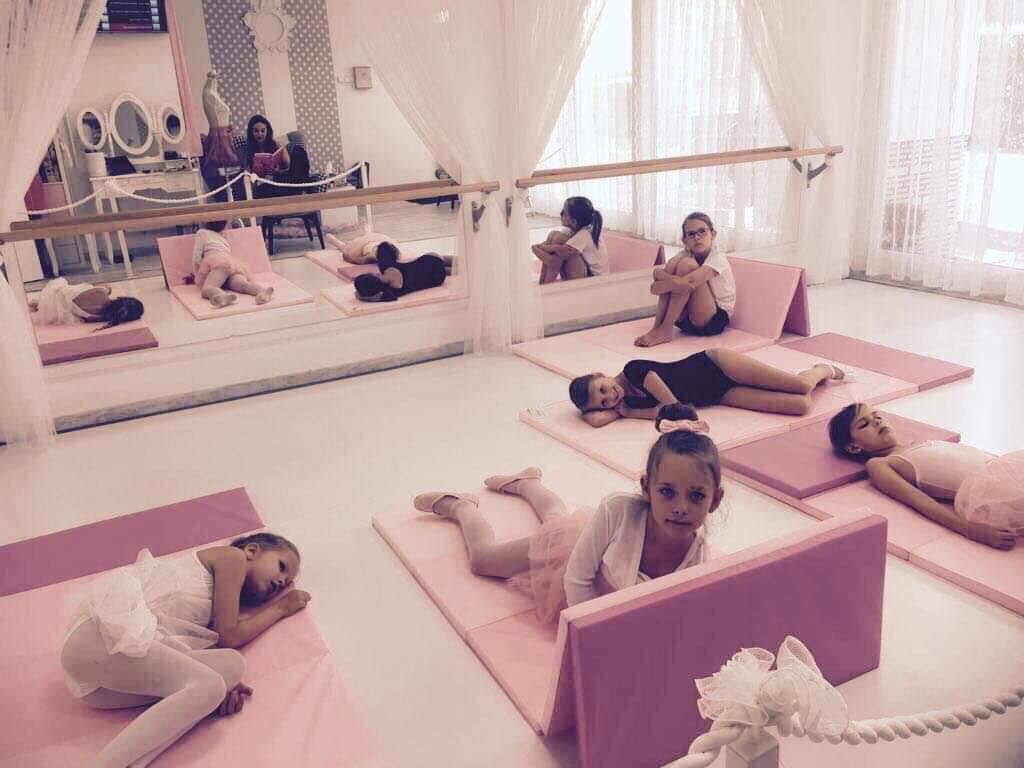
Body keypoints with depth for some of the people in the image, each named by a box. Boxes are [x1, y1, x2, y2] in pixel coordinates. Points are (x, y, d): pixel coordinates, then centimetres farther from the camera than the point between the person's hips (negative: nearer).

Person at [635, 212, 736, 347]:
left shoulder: (718, 258, -15)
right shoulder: (685, 254, 2)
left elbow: (689, 282, -32)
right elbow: (657, 271, -16)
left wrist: (658, 287, -22)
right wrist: (672, 280, -37)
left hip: (714, 320, -5)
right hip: (685, 320, 5)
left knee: (687, 264, -23)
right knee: (672, 264, -14)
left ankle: (665, 330, -25)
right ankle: (658, 325, -20)